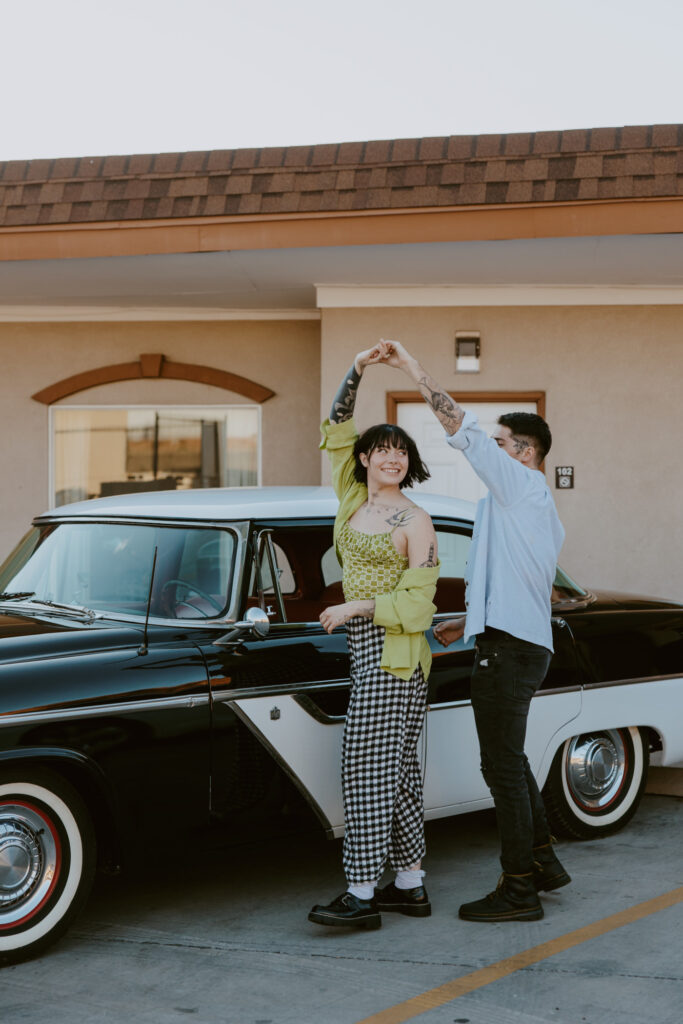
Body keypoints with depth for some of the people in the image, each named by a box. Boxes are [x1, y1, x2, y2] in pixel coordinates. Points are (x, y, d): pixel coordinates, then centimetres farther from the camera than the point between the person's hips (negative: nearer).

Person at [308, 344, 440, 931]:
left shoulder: (415, 522, -9)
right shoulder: (353, 499, 10)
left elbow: (418, 605, -12)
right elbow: (337, 429, 10)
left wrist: (357, 607, -13)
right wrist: (357, 370, 3)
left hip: (393, 653, -7)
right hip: (366, 648, 7)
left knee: (368, 768, -9)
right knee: (399, 769, 10)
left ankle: (361, 895, -7)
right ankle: (410, 886, 16)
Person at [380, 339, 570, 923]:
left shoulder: (520, 484, -8)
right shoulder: (544, 510, 20)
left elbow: (462, 429, -16)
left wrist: (412, 368, -14)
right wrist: (468, 621, 27)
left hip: (507, 649, -10)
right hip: (528, 643, 10)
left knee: (503, 766, -5)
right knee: (510, 761, 19)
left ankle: (519, 891, 0)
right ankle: (542, 862, 27)